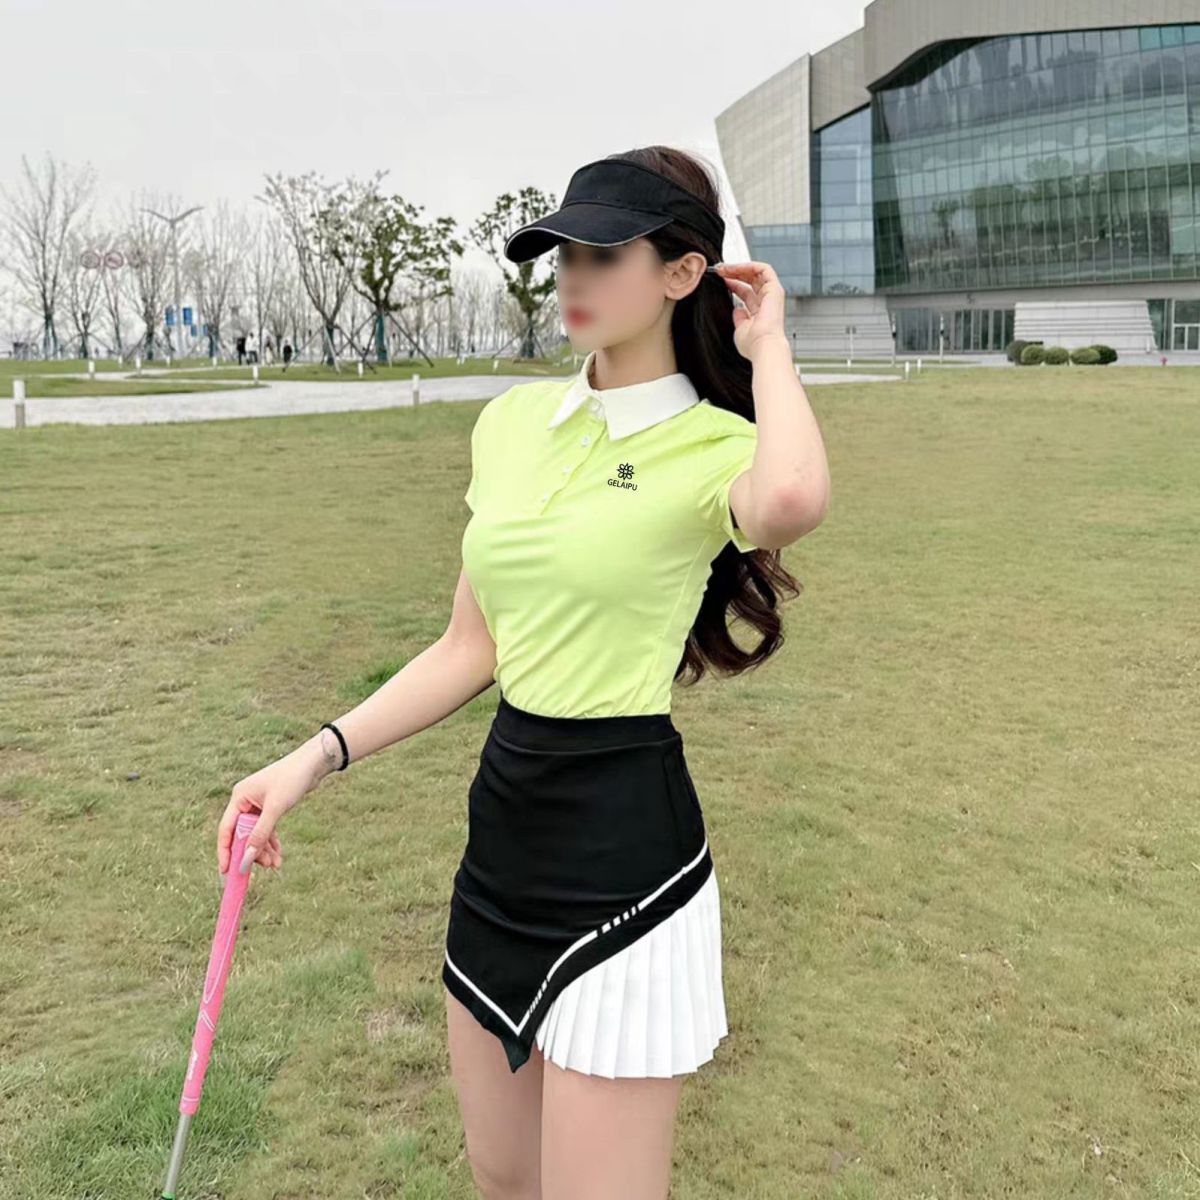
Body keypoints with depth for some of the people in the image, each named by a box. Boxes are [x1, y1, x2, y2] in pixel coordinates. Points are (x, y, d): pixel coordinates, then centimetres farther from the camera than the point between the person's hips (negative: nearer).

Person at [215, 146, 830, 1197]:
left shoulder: (714, 447, -11)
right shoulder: (511, 421, 6)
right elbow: (472, 648, 11)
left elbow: (792, 501, -39)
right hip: (504, 830, 7)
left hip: (625, 850, -6)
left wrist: (766, 345, -19)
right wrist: (317, 757, 4)